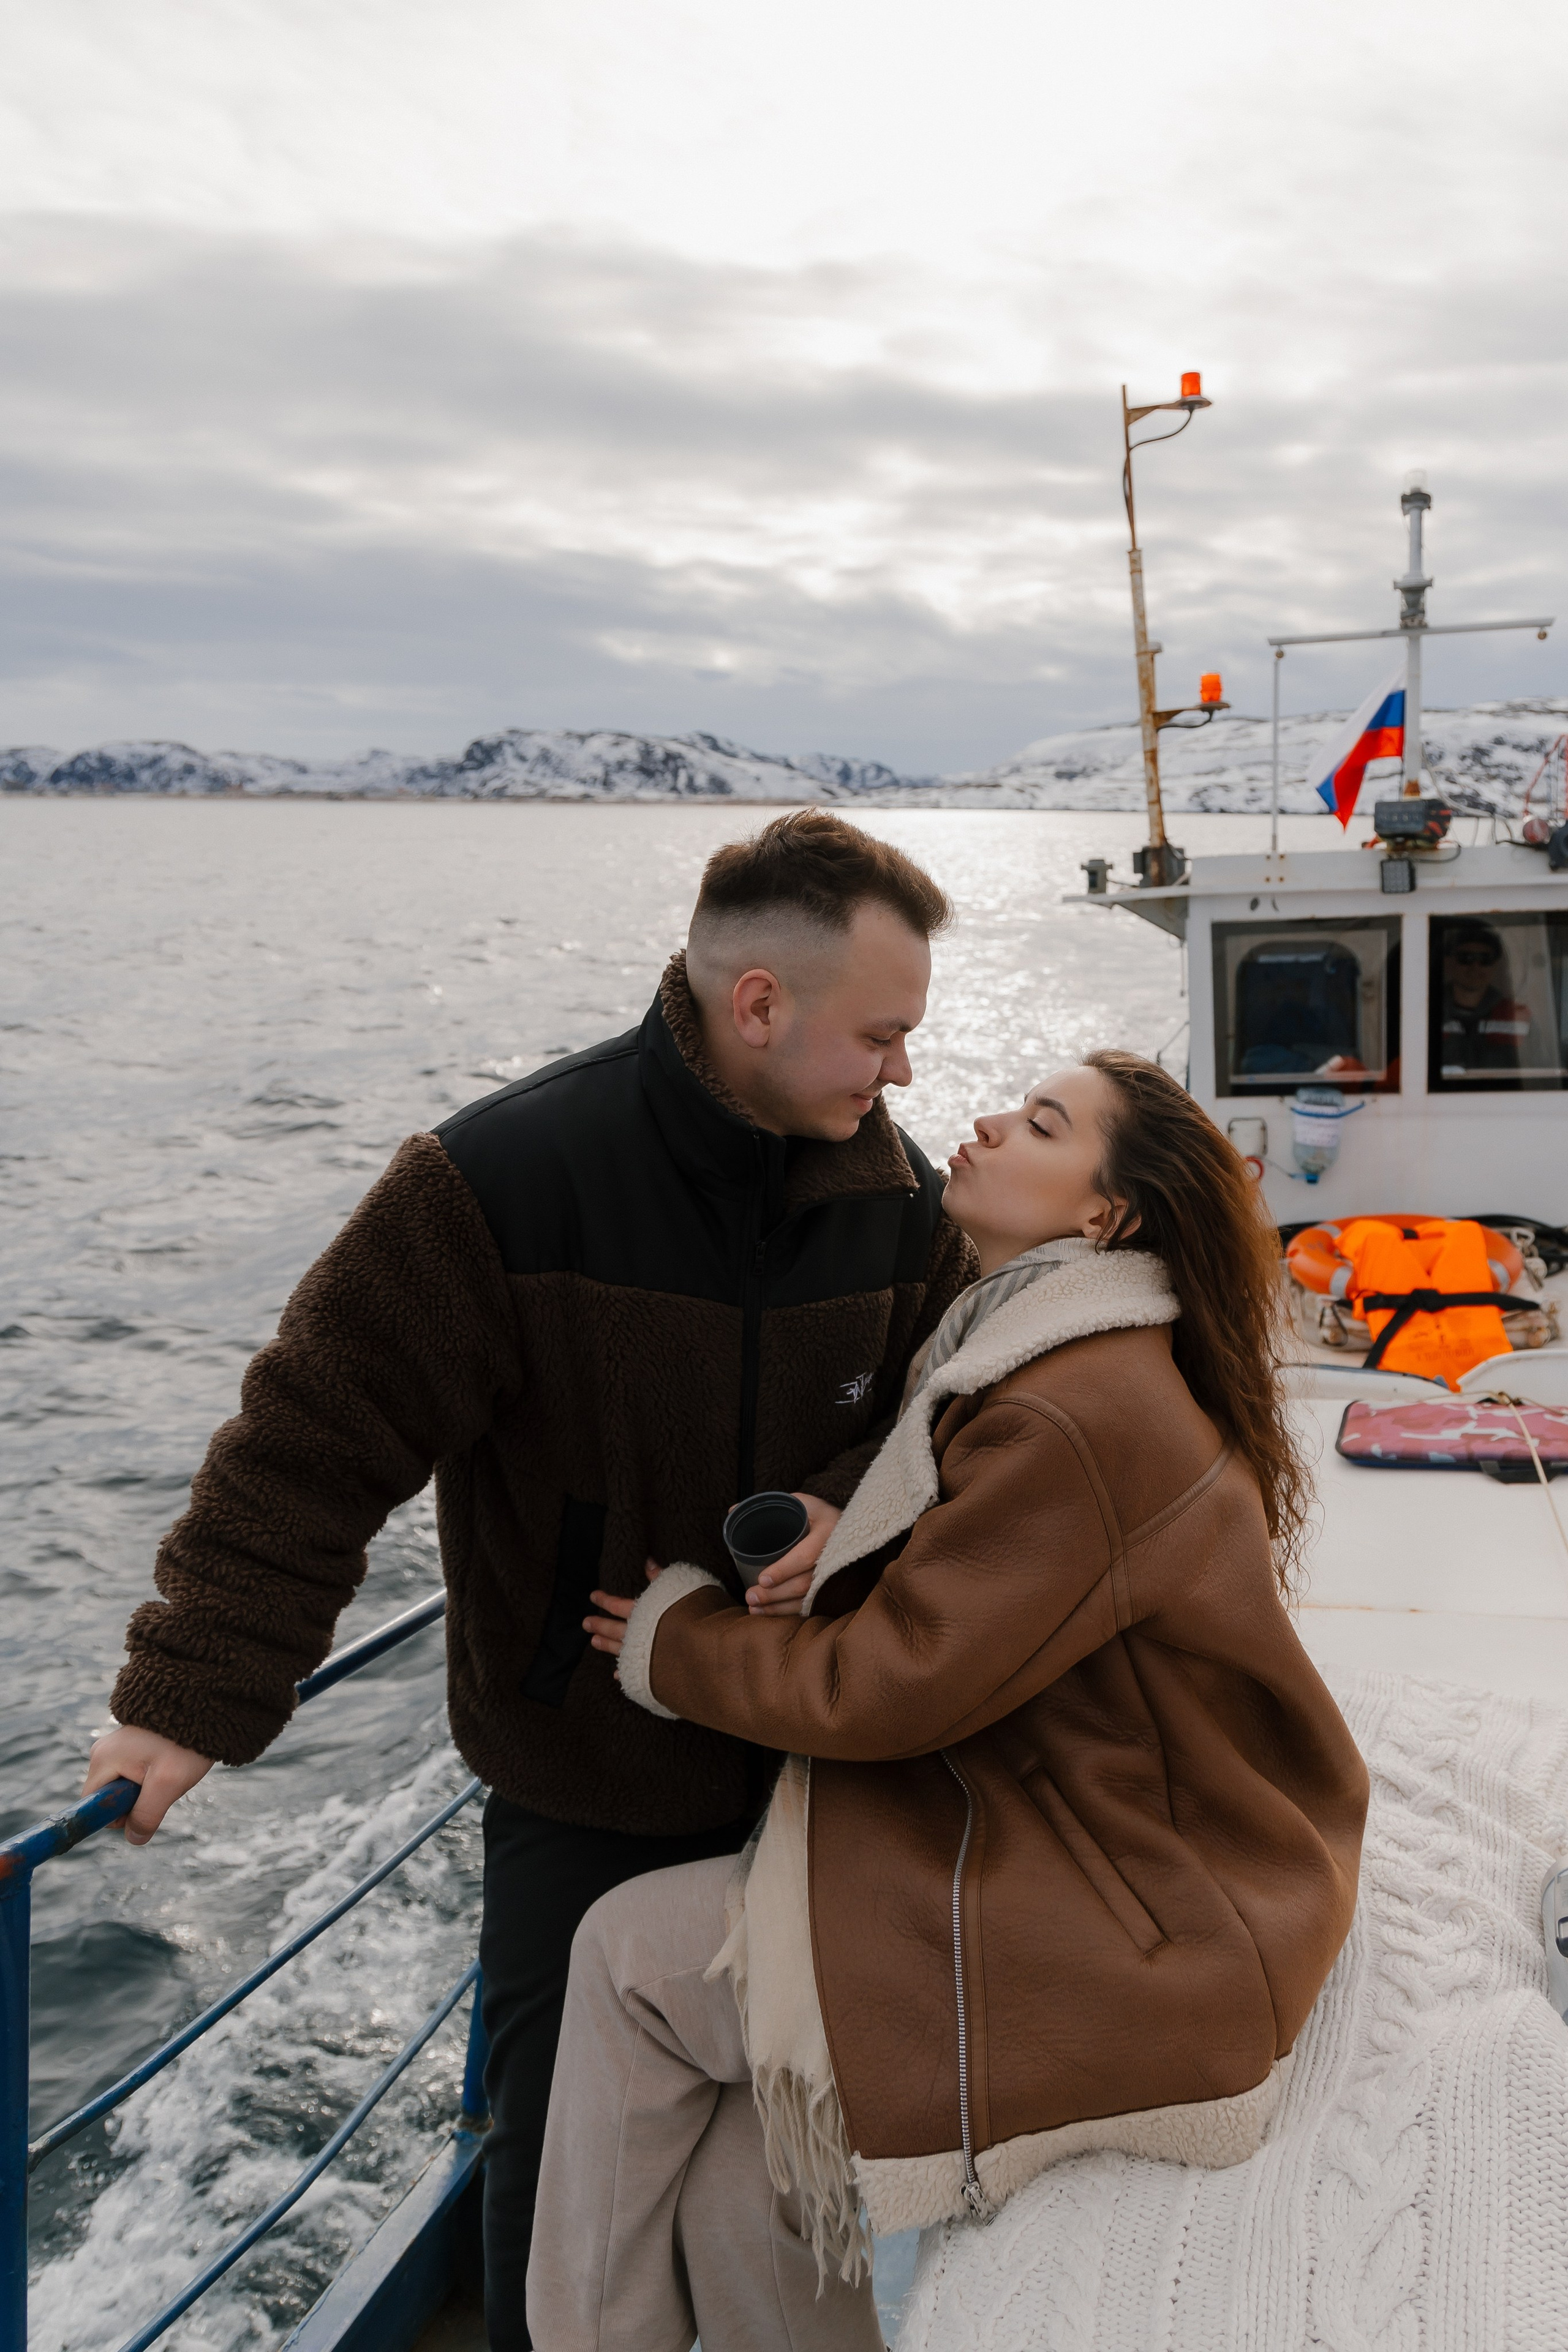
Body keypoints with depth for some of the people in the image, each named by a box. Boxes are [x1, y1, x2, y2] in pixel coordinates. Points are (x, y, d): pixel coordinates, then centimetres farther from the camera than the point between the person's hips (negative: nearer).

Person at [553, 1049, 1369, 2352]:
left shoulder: (1076, 1419, -24)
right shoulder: (1059, 1365, 8)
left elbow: (886, 1686, -19)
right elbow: (934, 1615, 14)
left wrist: (678, 1645, -4)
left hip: (1129, 1946, -8)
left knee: (632, 1952, -3)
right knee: (739, 2196, 7)